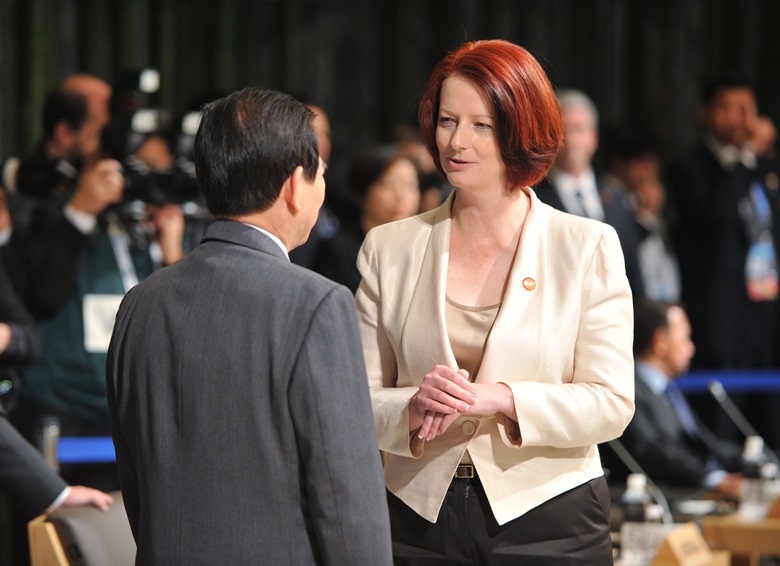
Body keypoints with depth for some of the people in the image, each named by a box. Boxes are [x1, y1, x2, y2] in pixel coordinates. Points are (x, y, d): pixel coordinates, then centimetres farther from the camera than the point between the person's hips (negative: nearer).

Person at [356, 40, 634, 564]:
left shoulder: (587, 246, -1)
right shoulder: (389, 248, 5)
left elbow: (611, 403, -6)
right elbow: (358, 400, 4)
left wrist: (500, 399, -20)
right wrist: (414, 408, -18)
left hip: (548, 522, -1)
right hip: (420, 521, 2)